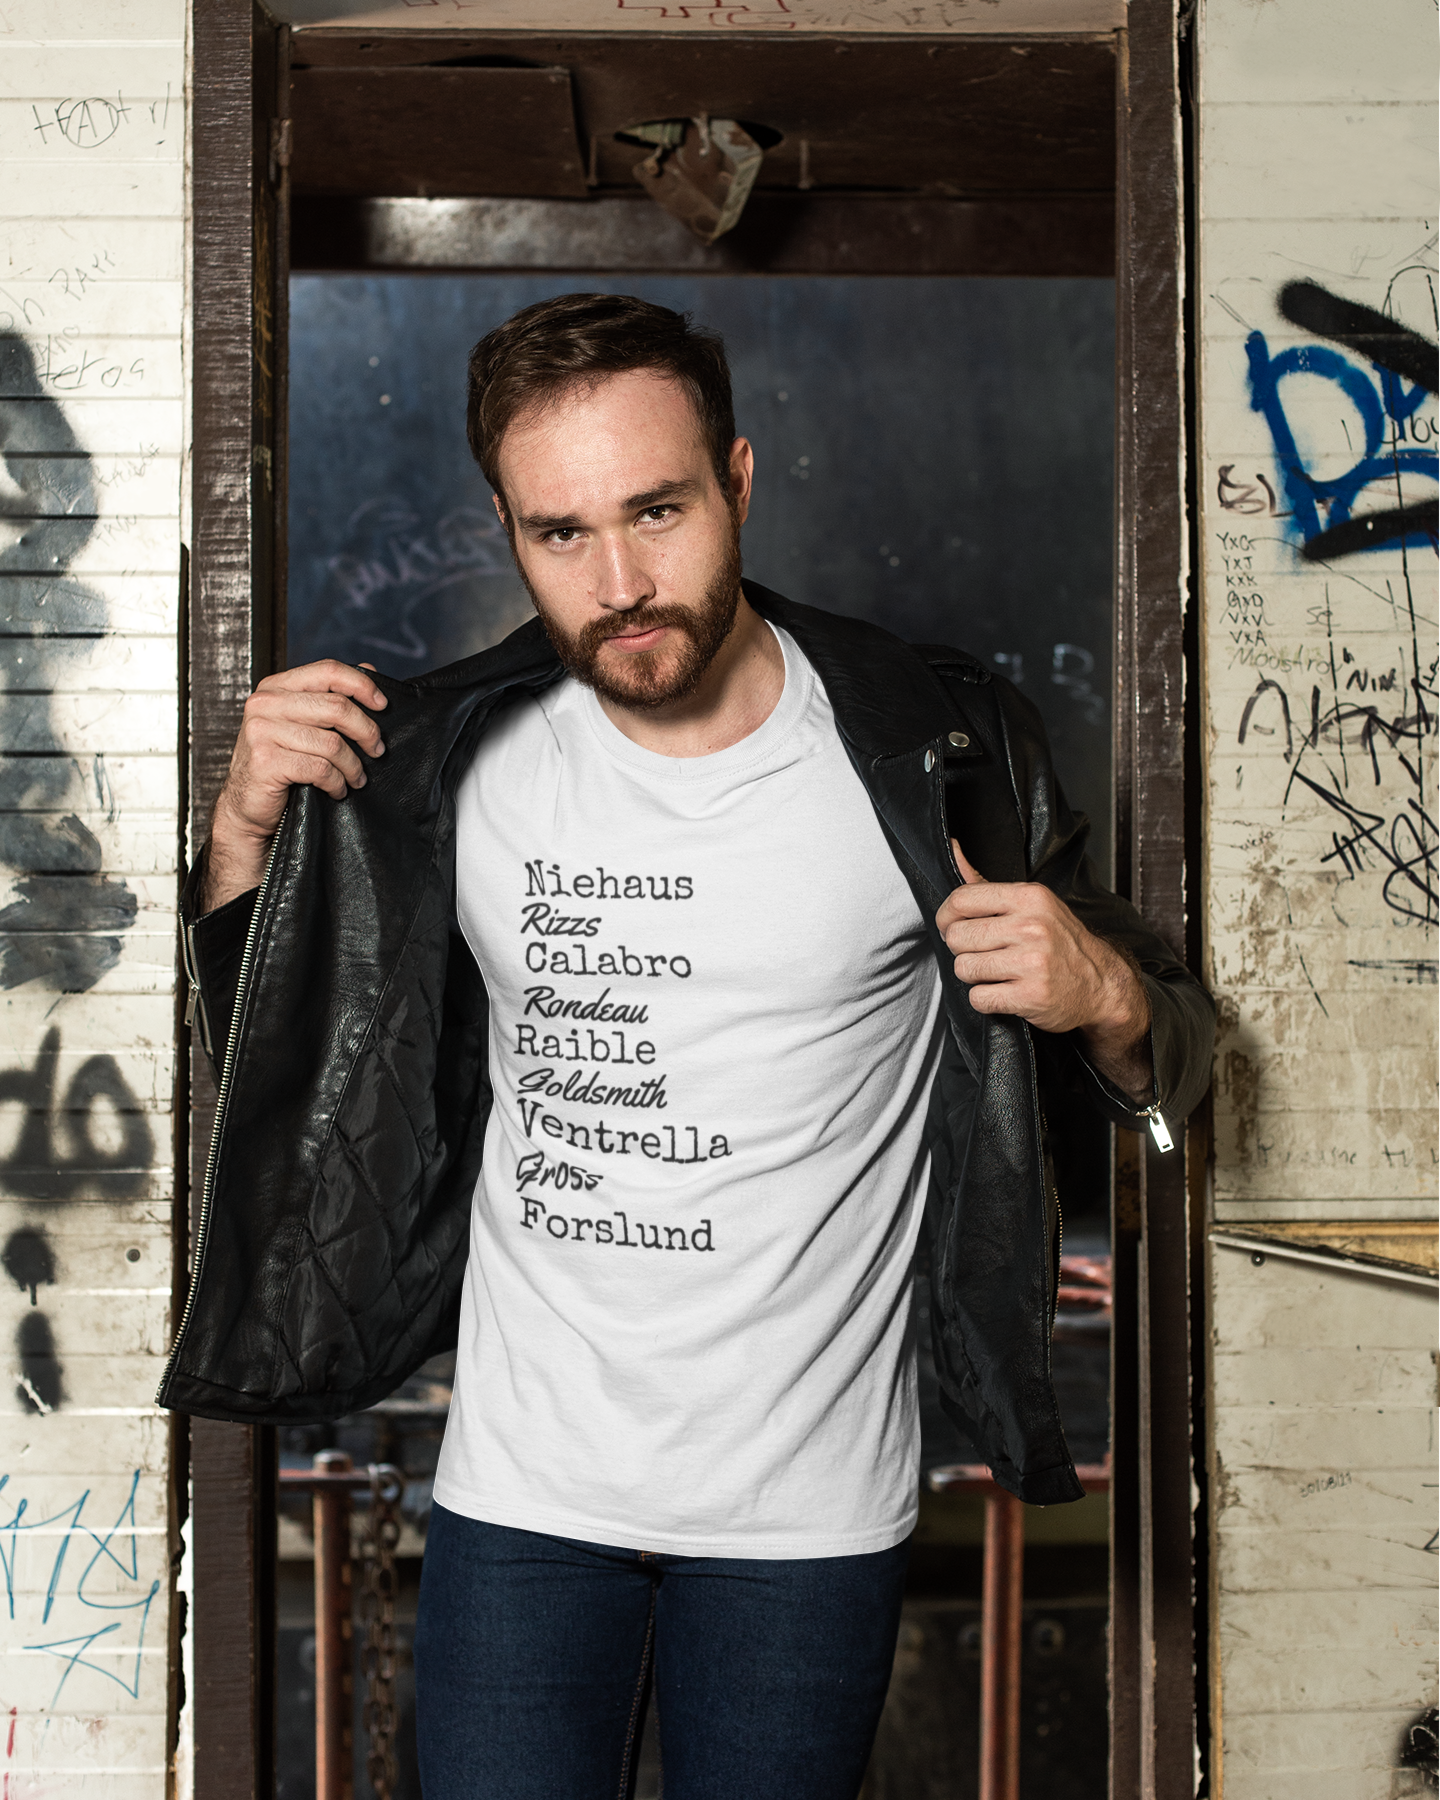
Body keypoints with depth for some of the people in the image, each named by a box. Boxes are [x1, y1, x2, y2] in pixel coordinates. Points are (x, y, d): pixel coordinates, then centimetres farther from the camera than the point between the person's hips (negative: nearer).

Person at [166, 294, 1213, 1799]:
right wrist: (248, 829, -6)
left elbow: (1172, 1066, 3)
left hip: (809, 1507, -1)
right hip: (520, 1496, 2)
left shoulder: (938, 756, -9)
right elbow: (281, 1064, 10)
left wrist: (1108, 1000, -20)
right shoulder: (448, 761, -3)